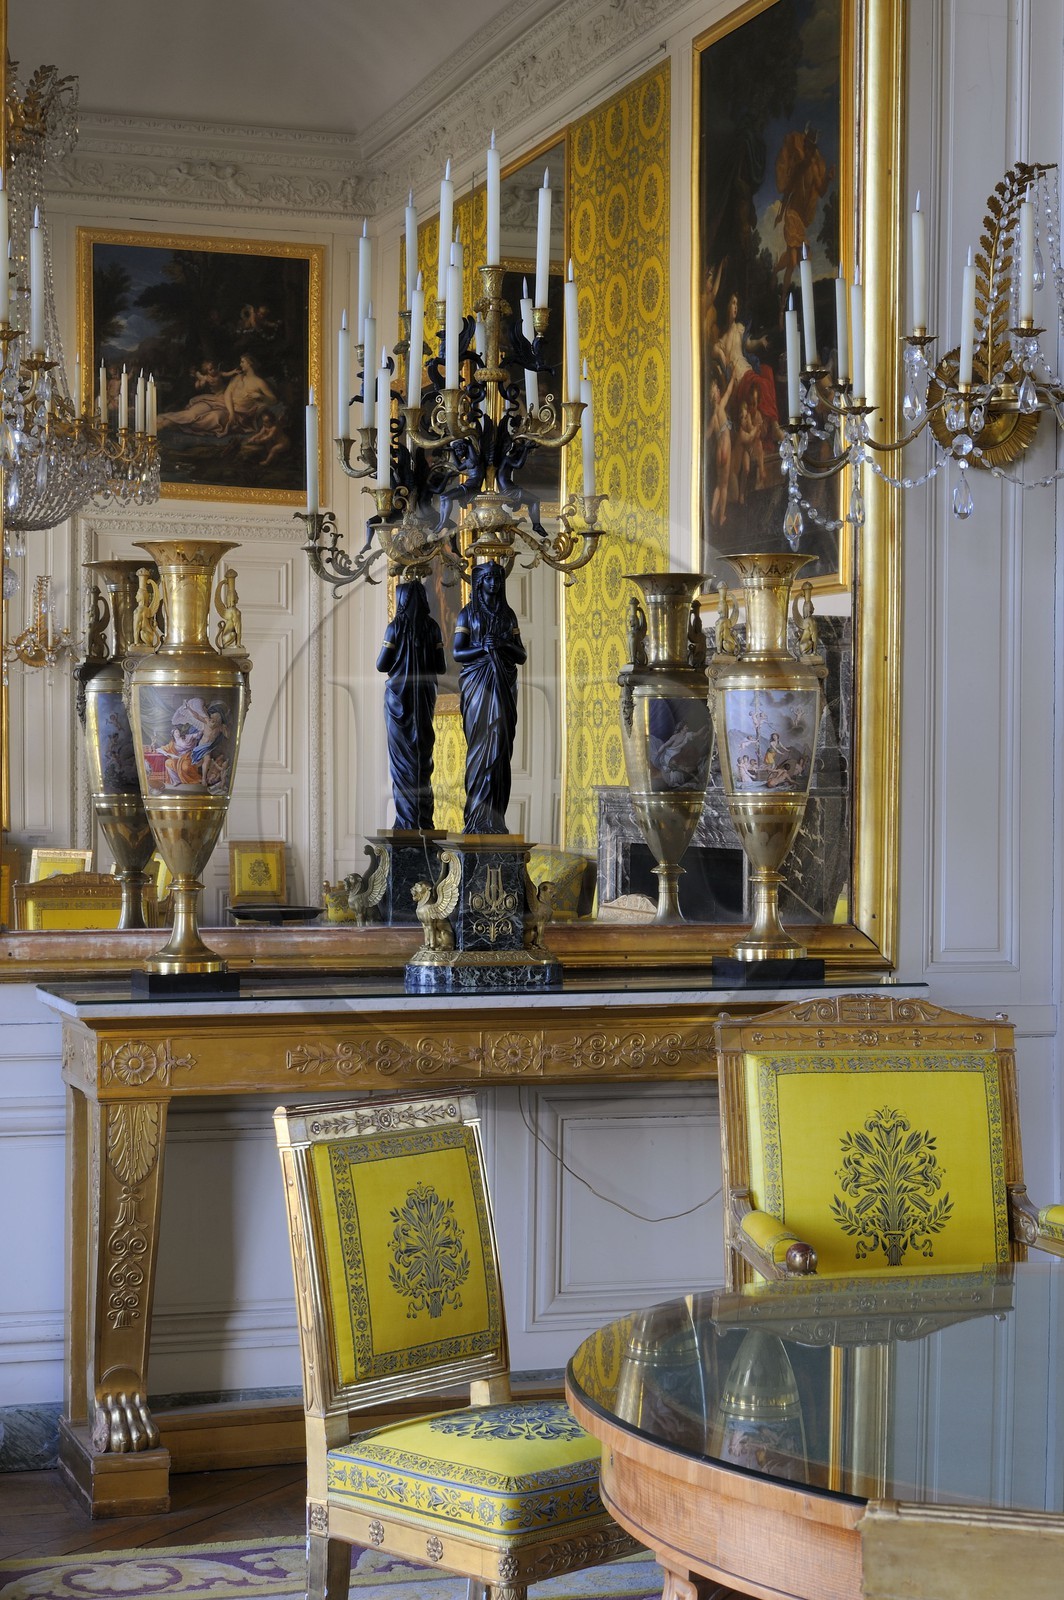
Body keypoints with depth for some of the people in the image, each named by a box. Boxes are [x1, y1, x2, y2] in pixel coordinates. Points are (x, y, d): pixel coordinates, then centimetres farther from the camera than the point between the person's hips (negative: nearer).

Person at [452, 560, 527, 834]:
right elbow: (457, 653, -4)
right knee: (481, 745, -8)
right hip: (477, 685, -3)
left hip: (503, 686, 3)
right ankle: (478, 818, -6)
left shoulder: (508, 614, 12)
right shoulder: (468, 613, 3)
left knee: (501, 747, -2)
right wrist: (482, 648, -21)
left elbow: (522, 657, 9)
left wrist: (505, 645, -12)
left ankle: (496, 816, 0)